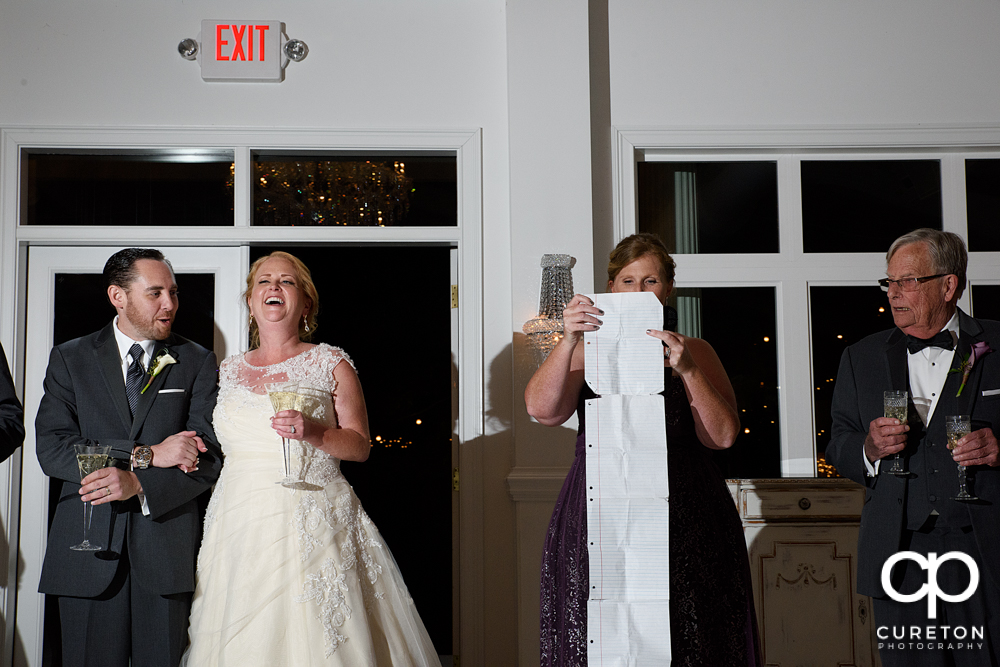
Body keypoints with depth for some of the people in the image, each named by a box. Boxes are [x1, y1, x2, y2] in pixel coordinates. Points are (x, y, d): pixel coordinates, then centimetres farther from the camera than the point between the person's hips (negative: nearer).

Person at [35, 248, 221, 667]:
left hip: (166, 543, 0)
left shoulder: (198, 362, 7)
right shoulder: (69, 359, 8)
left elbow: (207, 455, -2)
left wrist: (138, 484, -18)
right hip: (87, 546, 0)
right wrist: (145, 455, -13)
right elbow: (52, 449, -5)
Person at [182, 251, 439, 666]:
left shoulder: (331, 364, 3)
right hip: (239, 525, 3)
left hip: (311, 523, -3)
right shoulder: (226, 372, 14)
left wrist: (314, 433, -16)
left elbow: (360, 445, -1)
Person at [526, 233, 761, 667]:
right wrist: (568, 341, -21)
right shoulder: (588, 348, 10)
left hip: (685, 525, 0)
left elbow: (723, 436, -1)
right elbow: (542, 410, -8)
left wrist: (687, 370, -14)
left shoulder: (694, 352, 11)